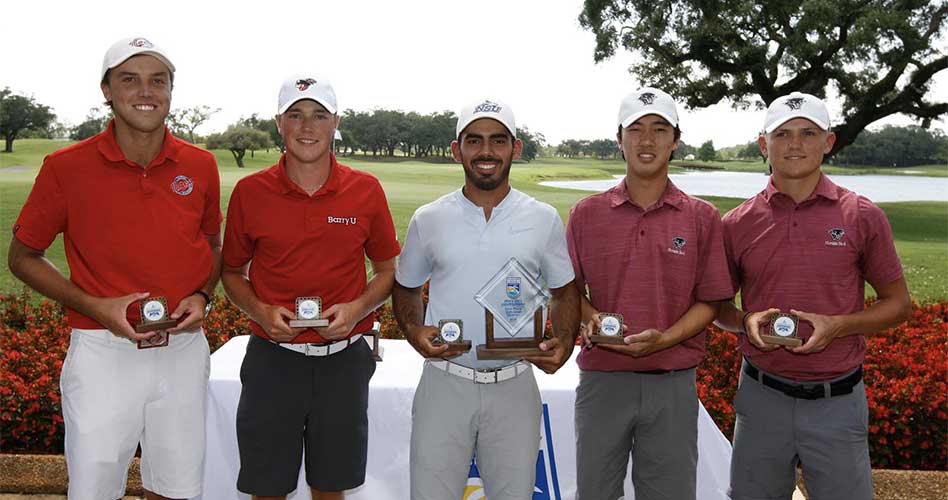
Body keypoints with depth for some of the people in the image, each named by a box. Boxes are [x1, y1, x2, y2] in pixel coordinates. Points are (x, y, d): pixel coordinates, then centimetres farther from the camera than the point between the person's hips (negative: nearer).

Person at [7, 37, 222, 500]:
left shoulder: (200, 166, -1)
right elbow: (22, 257, 1)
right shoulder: (66, 167, -8)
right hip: (103, 352, -2)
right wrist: (96, 307, -13)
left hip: (183, 350, 3)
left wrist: (202, 296, -5)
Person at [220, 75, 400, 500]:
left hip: (343, 360, 0)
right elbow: (232, 272, 9)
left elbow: (387, 270, 8)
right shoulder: (250, 191, -2)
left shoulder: (366, 190, -2)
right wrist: (260, 312, -10)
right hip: (272, 359, 0)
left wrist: (358, 308, -11)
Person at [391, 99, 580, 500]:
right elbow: (405, 287, 13)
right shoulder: (428, 219, 2)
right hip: (444, 383, 0)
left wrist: (564, 343, -6)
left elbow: (564, 290, 12)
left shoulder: (544, 220, 2)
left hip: (514, 387, 1)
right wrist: (413, 331, -7)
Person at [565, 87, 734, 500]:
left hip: (672, 384, 0)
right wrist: (591, 318, -13)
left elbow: (709, 301, 1)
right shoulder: (587, 214, 3)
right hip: (601, 378, 1)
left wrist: (662, 339, -15)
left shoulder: (702, 218, 1)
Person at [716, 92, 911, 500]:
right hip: (762, 397, 1)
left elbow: (898, 304, 5)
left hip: (837, 401, -1)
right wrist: (747, 322, -11)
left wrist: (838, 325, -13)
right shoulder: (737, 224, 0)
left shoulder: (863, 217, -3)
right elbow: (717, 305, 11)